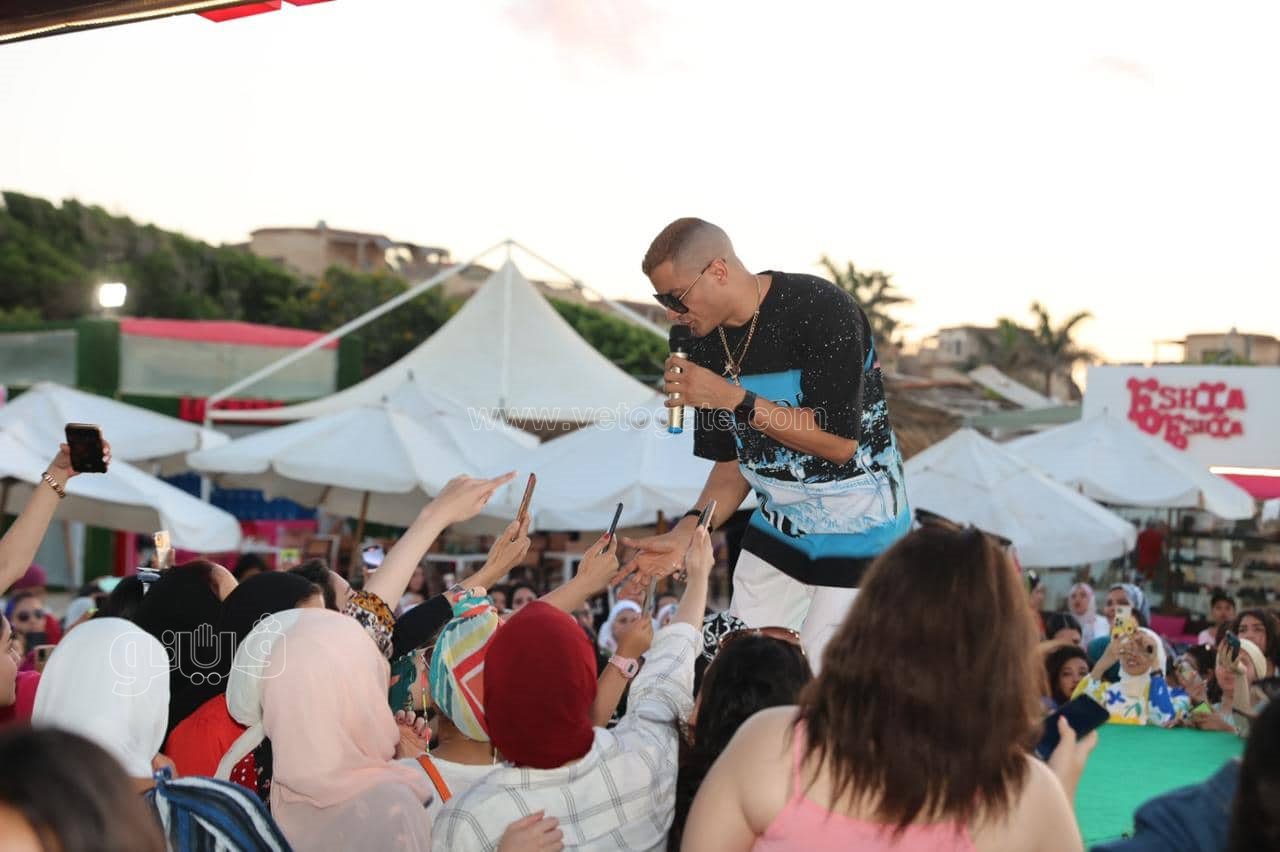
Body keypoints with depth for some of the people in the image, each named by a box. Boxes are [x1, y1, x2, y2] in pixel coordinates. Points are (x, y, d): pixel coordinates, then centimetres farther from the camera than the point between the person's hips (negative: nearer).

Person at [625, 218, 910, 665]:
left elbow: (839, 442, -24)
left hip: (858, 531, -7)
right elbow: (733, 465, 8)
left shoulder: (821, 310, -20)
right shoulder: (707, 347, 1)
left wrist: (733, 399, -26)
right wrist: (685, 533, -8)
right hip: (777, 529, 7)